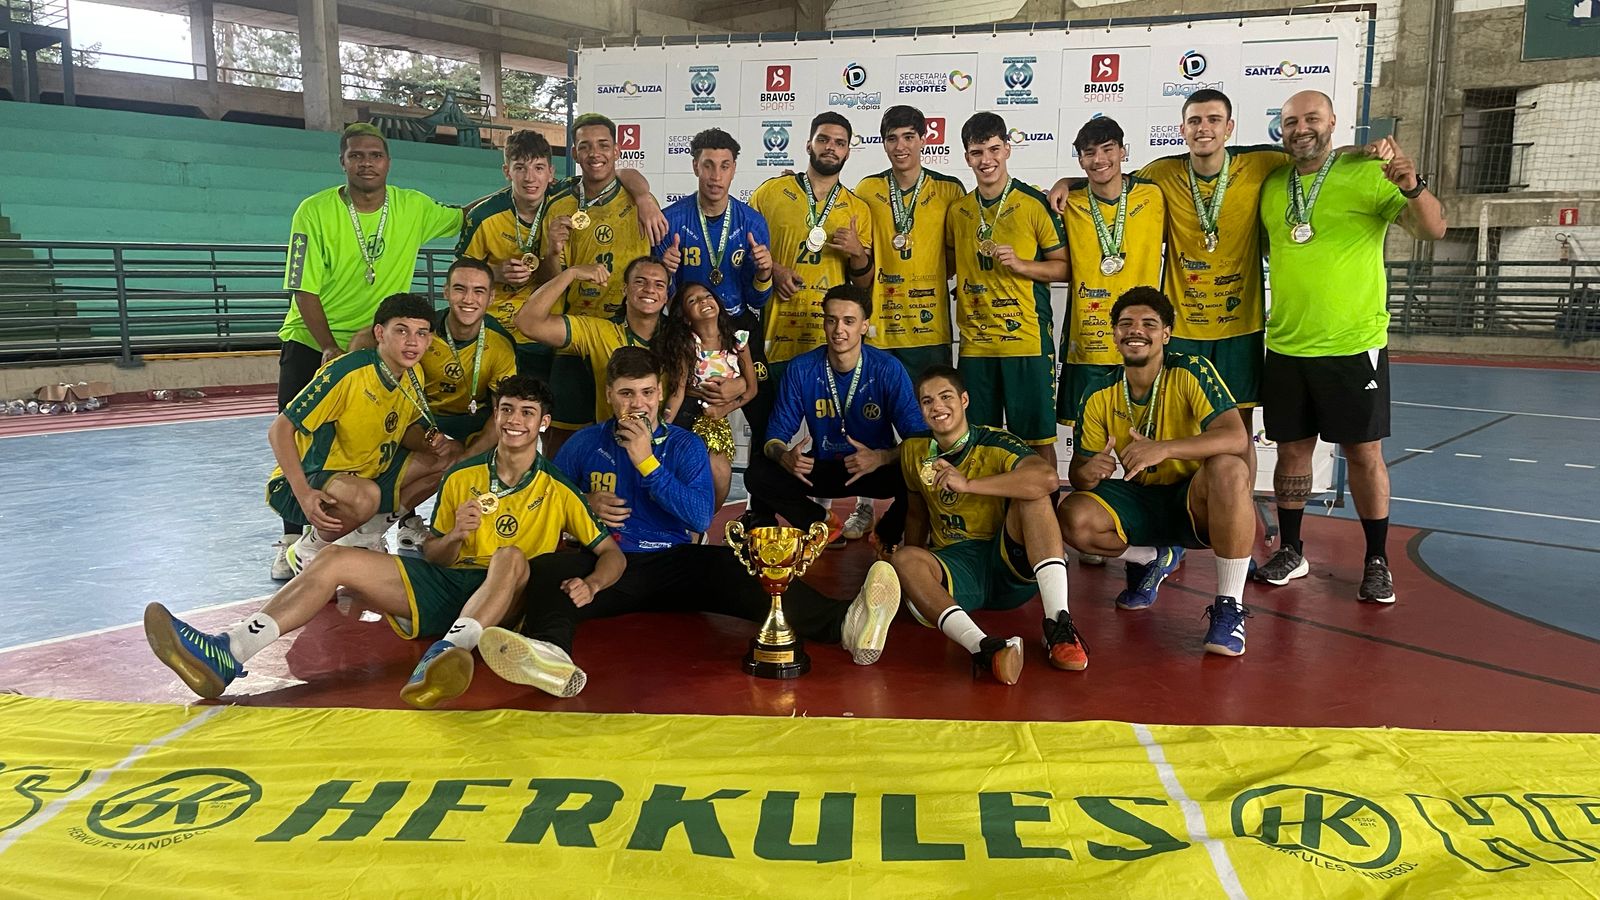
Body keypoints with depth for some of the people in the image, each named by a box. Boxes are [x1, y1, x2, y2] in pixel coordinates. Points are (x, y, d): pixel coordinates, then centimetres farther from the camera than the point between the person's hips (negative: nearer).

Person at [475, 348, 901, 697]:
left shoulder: (685, 446, 9)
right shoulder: (586, 444, 11)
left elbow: (701, 517, -5)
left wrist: (647, 462, -12)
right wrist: (587, 505, -5)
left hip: (675, 563, 0)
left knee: (732, 569, -29)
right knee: (547, 570, -29)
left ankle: (845, 624, -49)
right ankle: (551, 655, -62)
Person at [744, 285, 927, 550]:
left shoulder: (888, 369, -12)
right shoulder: (801, 369, -7)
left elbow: (918, 436, -16)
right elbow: (777, 433, -5)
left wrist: (882, 458, -37)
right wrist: (784, 456, -30)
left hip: (877, 470, -1)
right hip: (821, 470, 2)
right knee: (758, 473, -22)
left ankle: (883, 535, -4)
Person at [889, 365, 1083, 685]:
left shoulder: (996, 445, -9)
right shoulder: (914, 452, 8)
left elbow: (1048, 478, -29)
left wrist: (968, 484, -29)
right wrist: (914, 570, 10)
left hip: (1013, 566, -3)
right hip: (956, 568, 3)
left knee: (1032, 495, -26)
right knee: (903, 559, -27)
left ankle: (1059, 623, -35)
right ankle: (983, 647, -51)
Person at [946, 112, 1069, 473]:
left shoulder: (1034, 203, -3)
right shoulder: (958, 211, 10)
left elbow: (1064, 267, -1)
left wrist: (1020, 264, -15)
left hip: (1027, 339, -4)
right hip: (974, 343, 4)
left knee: (1038, 437, 1)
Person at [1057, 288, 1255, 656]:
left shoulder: (1192, 371, -15)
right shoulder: (1099, 395, -4)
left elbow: (1237, 437, -28)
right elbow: (1079, 471, -1)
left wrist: (1164, 449, -42)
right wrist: (1088, 472, -28)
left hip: (1196, 502, -3)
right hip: (1141, 502, 3)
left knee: (1229, 469, -36)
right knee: (1073, 518, -24)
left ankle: (1229, 606, -22)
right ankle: (1154, 559, 10)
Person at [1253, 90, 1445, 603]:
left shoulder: (1369, 173, -5)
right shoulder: (1271, 184, 8)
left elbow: (1433, 231, -11)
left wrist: (1413, 187, -29)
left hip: (1353, 346, -4)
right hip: (1285, 347, 4)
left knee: (1364, 452, 3)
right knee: (1291, 449, 10)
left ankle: (1377, 562, 15)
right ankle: (1290, 552, 23)